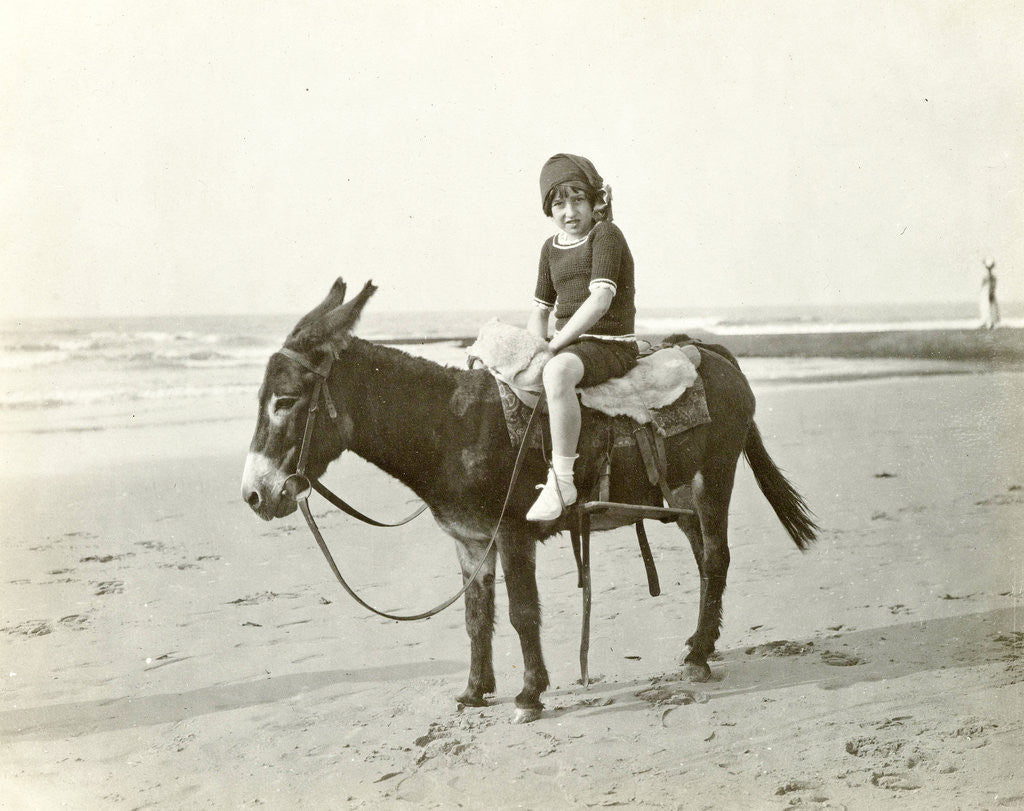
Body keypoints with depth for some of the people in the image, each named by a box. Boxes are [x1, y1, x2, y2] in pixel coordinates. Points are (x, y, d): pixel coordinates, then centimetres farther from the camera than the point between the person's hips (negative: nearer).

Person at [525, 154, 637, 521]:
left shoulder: (607, 235, -8)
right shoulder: (551, 247, 15)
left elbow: (600, 299, -21)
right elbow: (539, 310, 21)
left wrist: (553, 346, -22)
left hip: (610, 346, -9)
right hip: (568, 347, 9)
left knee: (557, 373, -39)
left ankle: (561, 480, -36)